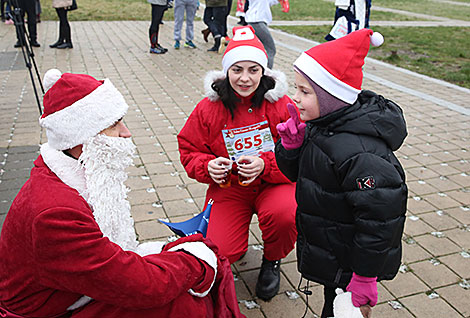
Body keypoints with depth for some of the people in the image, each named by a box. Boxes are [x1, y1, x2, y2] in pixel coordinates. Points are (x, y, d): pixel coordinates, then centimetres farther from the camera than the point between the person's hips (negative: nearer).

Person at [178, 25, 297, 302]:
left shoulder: (282, 105, -10)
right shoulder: (209, 108, -5)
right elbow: (190, 151, 3)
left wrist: (265, 165, -29)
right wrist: (207, 167, -20)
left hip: (274, 183, 0)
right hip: (228, 187, 1)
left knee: (285, 215, -34)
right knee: (218, 251, -18)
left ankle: (272, 261, 4)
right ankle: (238, 244, 24)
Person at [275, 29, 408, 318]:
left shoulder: (359, 153, -33)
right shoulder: (322, 125, -3)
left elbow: (379, 218, -28)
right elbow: (296, 173, 8)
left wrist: (364, 278, -21)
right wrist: (291, 145, -12)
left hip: (350, 265, -8)